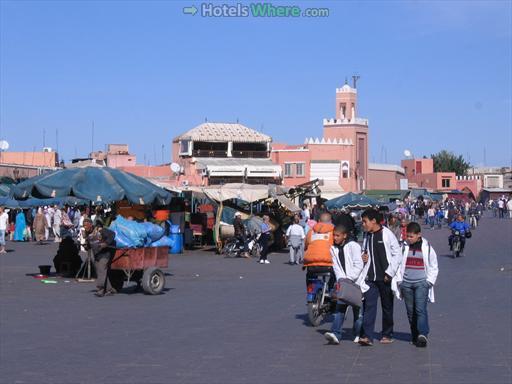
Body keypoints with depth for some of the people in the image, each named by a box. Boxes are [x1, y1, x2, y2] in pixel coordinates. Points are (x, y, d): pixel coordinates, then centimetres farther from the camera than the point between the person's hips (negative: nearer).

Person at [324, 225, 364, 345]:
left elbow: (359, 265, -11)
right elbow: (336, 266, 6)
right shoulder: (333, 248, 10)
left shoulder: (353, 246, -8)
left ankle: (358, 334, 15)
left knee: (357, 308, 3)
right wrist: (342, 279, -8)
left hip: (355, 281, -4)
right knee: (339, 308, -7)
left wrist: (349, 279, -14)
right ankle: (335, 334, -16)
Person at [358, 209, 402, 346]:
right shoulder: (367, 236, 11)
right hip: (370, 278, 4)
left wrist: (389, 273, -11)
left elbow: (397, 254, -7)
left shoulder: (387, 234, -7)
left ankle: (387, 335, 19)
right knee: (369, 306, -7)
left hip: (385, 278, -4)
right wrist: (363, 257, 4)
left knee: (387, 307, 8)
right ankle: (367, 336, -12)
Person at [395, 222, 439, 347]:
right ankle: (414, 336, 14)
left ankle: (423, 334, -21)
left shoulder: (427, 248, 0)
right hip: (406, 284, 3)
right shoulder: (404, 247, 6)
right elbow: (399, 263, 15)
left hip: (421, 283, -3)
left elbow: (433, 267, 8)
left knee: (420, 309, -16)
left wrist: (429, 281, 0)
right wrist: (399, 280, 7)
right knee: (410, 311, 6)